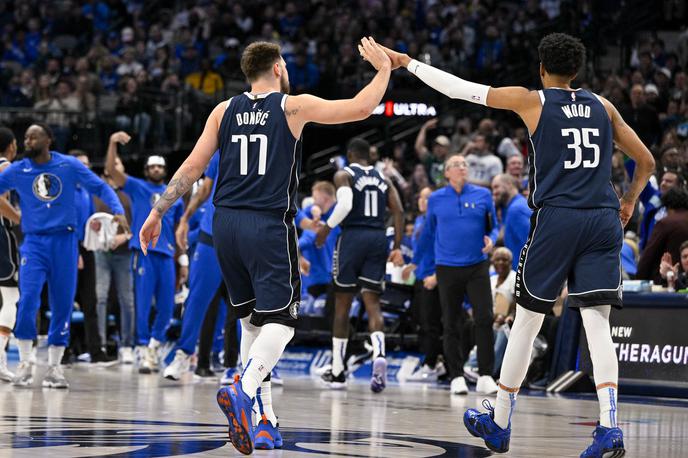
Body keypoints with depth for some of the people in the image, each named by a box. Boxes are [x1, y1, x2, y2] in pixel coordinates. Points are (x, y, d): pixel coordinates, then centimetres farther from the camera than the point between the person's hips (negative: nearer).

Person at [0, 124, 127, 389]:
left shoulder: (69, 165, 1)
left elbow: (100, 187, 2)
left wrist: (118, 210, -12)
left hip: (64, 241, 1)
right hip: (34, 241, -1)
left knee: (63, 306, 3)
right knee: (28, 301, -17)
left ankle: (54, 367, 14)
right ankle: (25, 363, -4)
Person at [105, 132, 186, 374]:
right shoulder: (137, 188, 8)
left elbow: (179, 229, 19)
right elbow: (111, 169, -4)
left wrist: (183, 260, 14)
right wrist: (113, 143, -17)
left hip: (166, 255, 4)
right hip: (143, 252, -4)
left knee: (166, 308, 4)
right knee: (143, 305, -6)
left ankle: (153, 344, 22)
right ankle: (145, 353, -2)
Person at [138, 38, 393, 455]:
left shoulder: (224, 111, 9)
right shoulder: (293, 107, -1)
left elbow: (193, 167, 6)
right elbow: (361, 108, -3)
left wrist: (158, 212, 12)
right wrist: (384, 68, 13)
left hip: (226, 223, 5)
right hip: (270, 225, -5)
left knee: (253, 320, 17)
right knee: (279, 322, -6)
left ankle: (260, 420, 15)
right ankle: (243, 393, -32)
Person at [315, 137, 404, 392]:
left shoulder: (344, 175, 1)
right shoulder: (383, 180, 15)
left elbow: (345, 204, -18)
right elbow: (398, 212, 5)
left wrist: (326, 228, -6)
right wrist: (397, 248, 6)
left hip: (352, 237, -3)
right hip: (378, 238, 3)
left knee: (342, 305, 6)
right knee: (372, 303, 2)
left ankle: (337, 372, 11)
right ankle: (379, 354, -28)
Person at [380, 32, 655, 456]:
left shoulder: (532, 101, 4)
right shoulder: (603, 106, 14)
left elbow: (460, 88, 6)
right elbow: (647, 161, 18)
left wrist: (407, 62, 16)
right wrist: (629, 201, 32)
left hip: (556, 218, -3)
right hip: (604, 221, 3)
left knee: (527, 321, 9)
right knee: (598, 324, -2)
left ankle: (499, 422, 21)